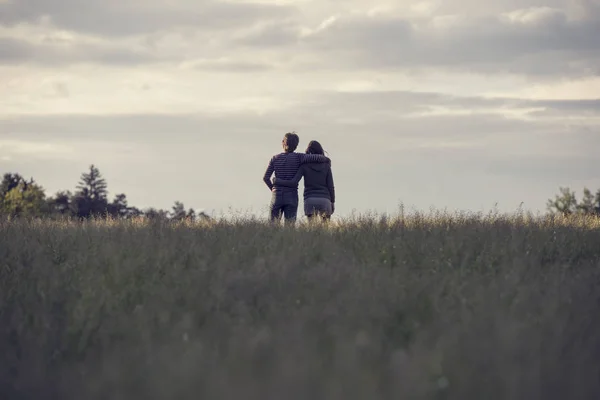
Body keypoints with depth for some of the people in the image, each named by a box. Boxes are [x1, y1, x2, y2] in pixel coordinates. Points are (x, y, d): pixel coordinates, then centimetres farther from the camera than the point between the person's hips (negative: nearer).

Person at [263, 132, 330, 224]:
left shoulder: (275, 158, 2)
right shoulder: (298, 157, -4)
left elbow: (266, 178, 3)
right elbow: (317, 157, -15)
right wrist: (327, 160, 5)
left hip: (277, 196, 1)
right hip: (291, 197, -1)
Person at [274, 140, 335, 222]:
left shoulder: (304, 166, 0)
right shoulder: (326, 165, 3)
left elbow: (293, 183, -8)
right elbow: (330, 186, 1)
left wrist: (277, 181, 5)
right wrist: (333, 202, 10)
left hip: (310, 200, 0)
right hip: (325, 200, 0)